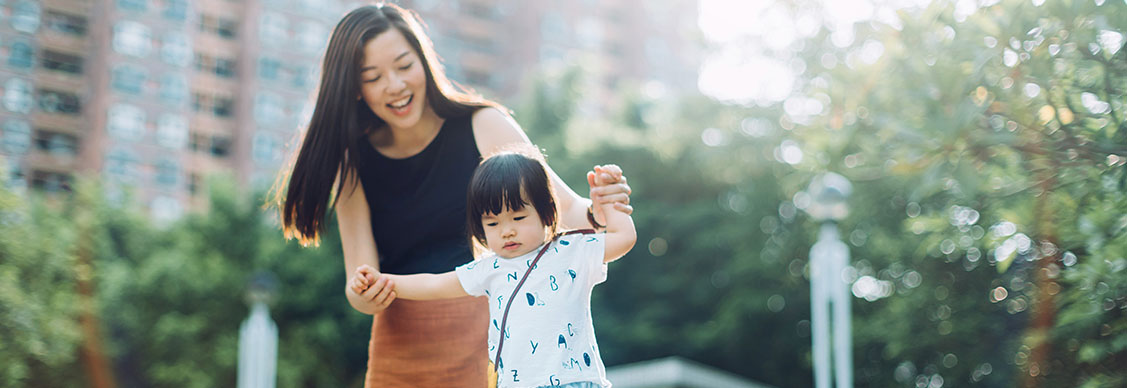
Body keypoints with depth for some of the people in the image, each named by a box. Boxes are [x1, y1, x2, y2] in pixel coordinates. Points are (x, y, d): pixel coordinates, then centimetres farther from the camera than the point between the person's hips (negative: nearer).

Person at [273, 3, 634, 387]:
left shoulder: (484, 126, -2)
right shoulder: (352, 164, 4)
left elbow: (563, 212, -6)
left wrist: (596, 213, -28)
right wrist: (365, 297, -25)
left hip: (490, 337, -2)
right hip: (401, 356, 2)